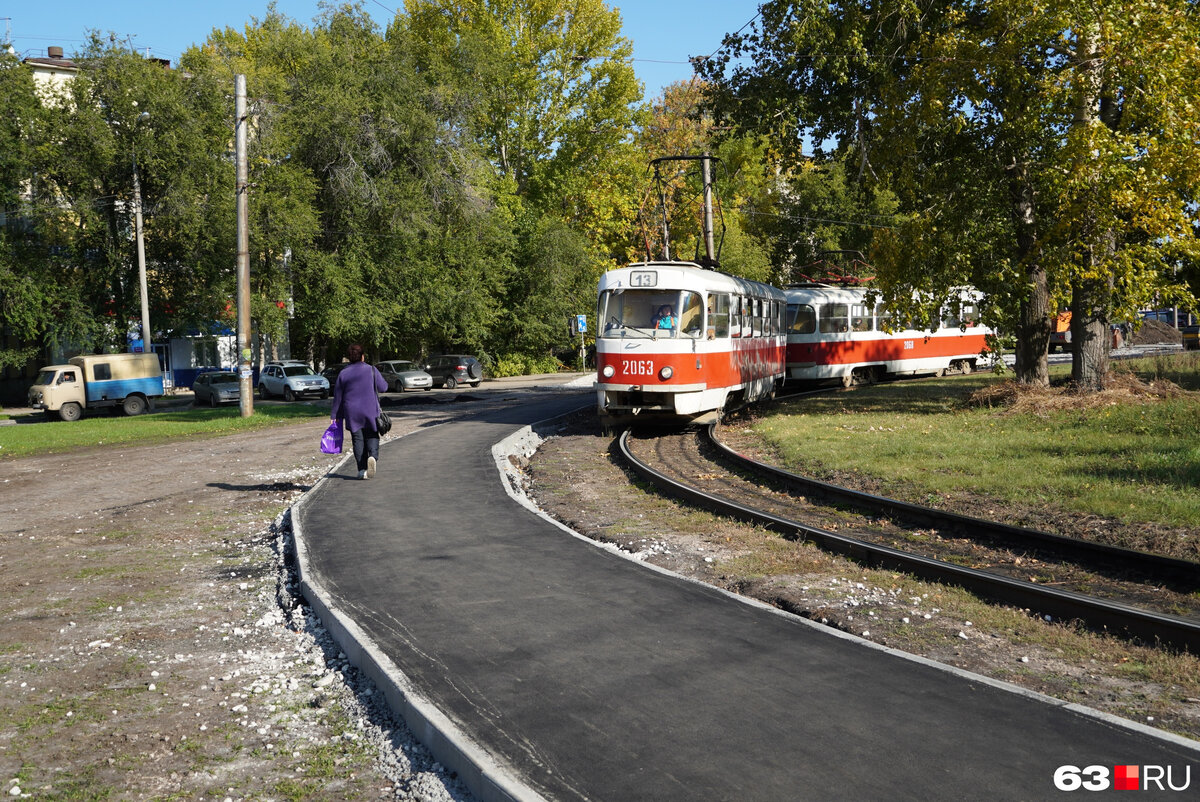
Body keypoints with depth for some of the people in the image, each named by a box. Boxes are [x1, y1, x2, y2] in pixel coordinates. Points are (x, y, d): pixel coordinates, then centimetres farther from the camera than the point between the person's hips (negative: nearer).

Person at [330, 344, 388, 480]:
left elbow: (337, 397, 7)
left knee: (358, 439, 6)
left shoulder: (343, 374, 3)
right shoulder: (371, 370, -3)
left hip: (352, 414, 1)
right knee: (372, 436, 8)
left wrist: (334, 416, 13)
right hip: (370, 411, -1)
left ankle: (362, 470, 2)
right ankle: (373, 456, -22)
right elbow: (383, 387, 1)